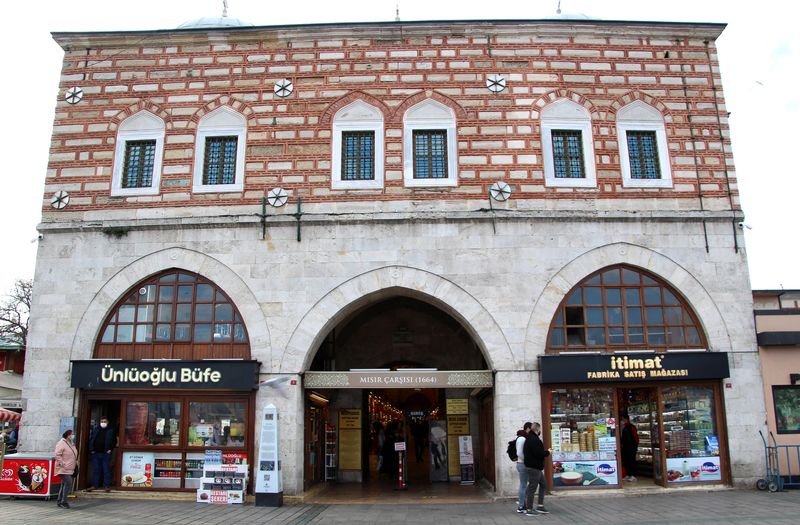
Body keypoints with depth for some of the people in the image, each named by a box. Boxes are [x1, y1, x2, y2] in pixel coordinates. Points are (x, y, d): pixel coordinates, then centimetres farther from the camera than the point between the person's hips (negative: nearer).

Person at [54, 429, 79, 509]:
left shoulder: (71, 443, 16)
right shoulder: (61, 443, -13)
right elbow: (57, 455, -20)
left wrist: (75, 462, 19)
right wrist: (62, 463, -21)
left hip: (70, 469, 9)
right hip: (64, 469, -9)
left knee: (64, 484, 13)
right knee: (68, 483, -16)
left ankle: (60, 501, 21)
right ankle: (63, 502, -10)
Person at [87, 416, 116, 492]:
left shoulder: (110, 431, 3)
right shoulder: (95, 430, 10)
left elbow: (114, 441, 5)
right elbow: (90, 439, 11)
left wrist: (110, 449, -5)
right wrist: (91, 449, 0)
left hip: (106, 453, -3)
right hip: (96, 453, 3)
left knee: (106, 470, -1)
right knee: (95, 470, 7)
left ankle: (107, 486, 2)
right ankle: (94, 485, 13)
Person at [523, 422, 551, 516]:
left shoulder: (529, 438, 14)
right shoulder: (534, 440, -21)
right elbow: (539, 453, -25)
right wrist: (547, 452, -8)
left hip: (537, 467, 11)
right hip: (534, 467, -11)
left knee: (543, 485, 17)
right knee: (532, 488, -4)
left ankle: (540, 506, 19)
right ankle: (529, 510, 3)